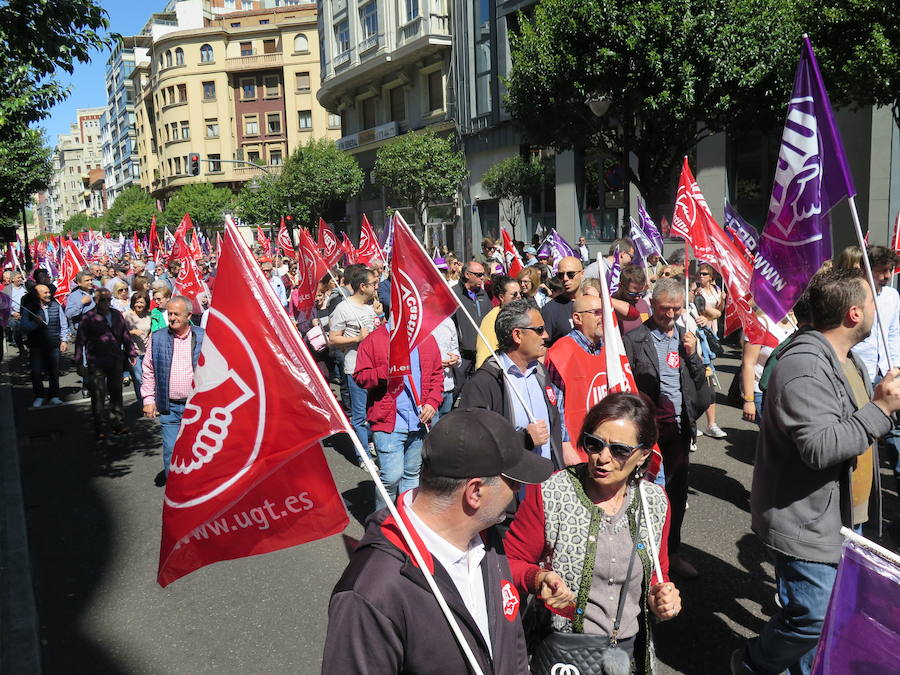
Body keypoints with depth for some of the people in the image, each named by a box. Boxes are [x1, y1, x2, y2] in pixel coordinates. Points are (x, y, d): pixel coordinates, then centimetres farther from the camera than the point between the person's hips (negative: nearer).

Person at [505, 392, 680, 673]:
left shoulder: (656, 502, -4)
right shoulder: (549, 494, -17)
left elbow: (656, 573, 11)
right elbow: (510, 561, -9)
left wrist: (661, 598, -9)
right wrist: (538, 579, -28)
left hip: (632, 648, 4)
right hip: (561, 648, -3)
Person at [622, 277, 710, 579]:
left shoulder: (685, 337, 11)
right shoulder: (633, 340, -6)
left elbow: (700, 383, 12)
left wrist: (692, 354, -4)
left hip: (679, 427, 5)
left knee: (677, 492, 13)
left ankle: (672, 552, 29)